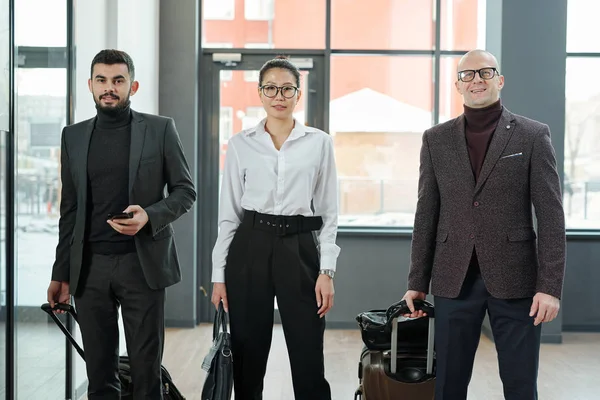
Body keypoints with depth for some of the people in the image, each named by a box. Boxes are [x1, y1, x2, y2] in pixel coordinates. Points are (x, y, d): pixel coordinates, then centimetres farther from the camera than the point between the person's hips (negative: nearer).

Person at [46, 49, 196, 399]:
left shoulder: (160, 129, 2)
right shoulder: (74, 136, 11)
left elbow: (186, 191, 4)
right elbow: (70, 210, 14)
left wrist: (150, 215, -15)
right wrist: (61, 274, 12)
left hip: (142, 264, -2)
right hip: (90, 267, 3)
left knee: (147, 369, 2)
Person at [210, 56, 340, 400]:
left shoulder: (319, 142, 3)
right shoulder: (241, 144, 5)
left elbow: (328, 212, 3)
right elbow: (229, 212, 7)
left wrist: (327, 271, -5)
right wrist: (220, 273, 3)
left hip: (299, 248, -1)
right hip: (250, 248, 1)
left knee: (309, 359, 1)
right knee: (248, 356, 8)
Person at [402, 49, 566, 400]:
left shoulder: (533, 135, 0)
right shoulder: (436, 139, 8)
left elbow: (551, 216, -3)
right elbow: (427, 215, 9)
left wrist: (550, 285, -10)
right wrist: (417, 282, 7)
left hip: (514, 277, -2)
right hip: (454, 279, 2)